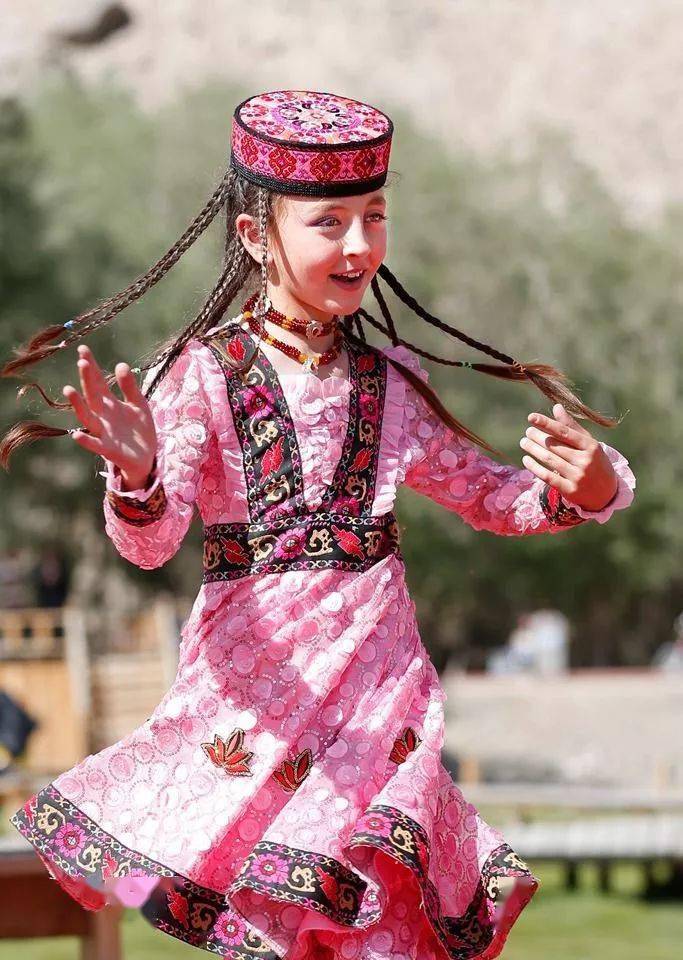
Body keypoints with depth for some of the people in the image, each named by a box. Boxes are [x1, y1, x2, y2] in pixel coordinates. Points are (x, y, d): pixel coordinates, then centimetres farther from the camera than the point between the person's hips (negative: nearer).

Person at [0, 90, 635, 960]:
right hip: (253, 680, -3)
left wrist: (585, 487, -2)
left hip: (376, 665, 3)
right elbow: (151, 544, -16)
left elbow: (490, 497, 19)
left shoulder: (391, 381, 7)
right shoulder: (204, 375, -5)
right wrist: (139, 480, -39)